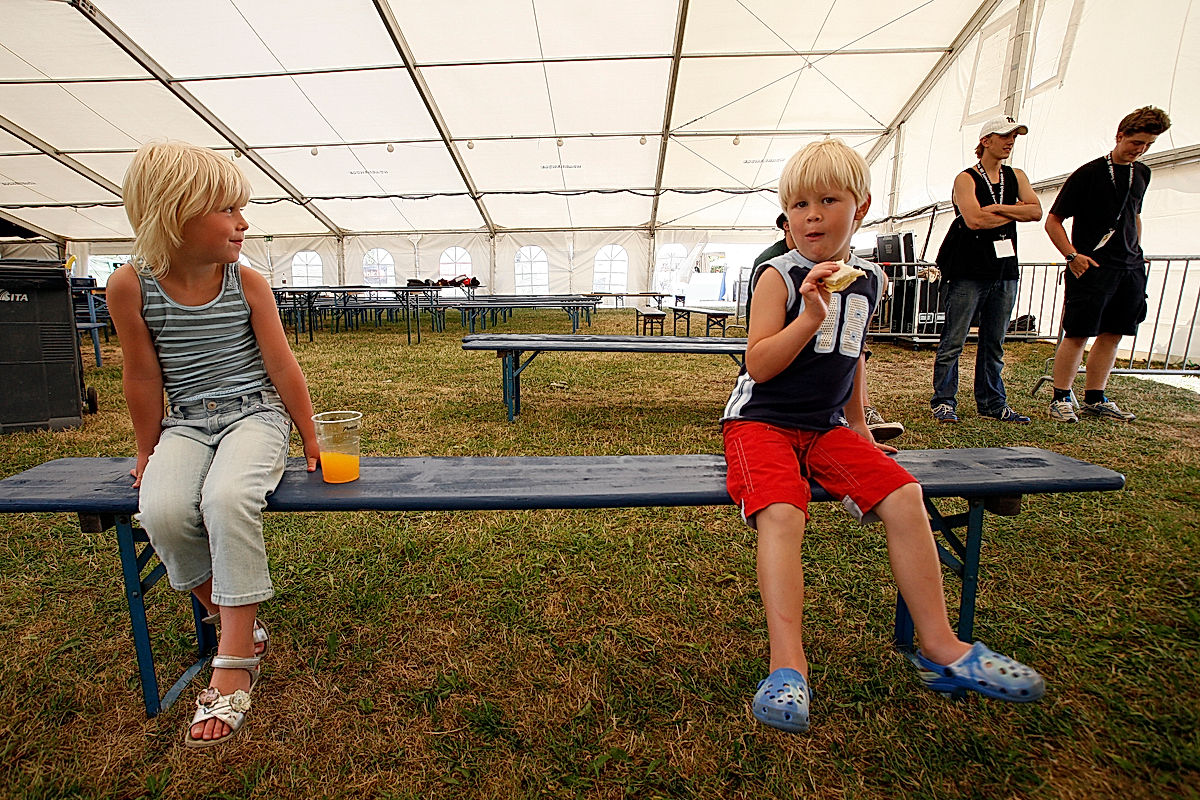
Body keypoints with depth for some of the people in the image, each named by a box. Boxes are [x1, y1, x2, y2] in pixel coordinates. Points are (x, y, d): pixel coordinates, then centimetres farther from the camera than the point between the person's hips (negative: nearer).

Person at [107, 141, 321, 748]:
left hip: (253, 414, -2)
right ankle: (234, 622, 1)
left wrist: (310, 441, -1)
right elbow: (143, 378, 3)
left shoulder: (247, 283, -3)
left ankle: (234, 664, -18)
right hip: (186, 423, 2)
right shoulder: (130, 287, -3)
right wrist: (148, 451, 10)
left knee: (227, 499, -30)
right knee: (162, 510, -26)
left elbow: (282, 366, -3)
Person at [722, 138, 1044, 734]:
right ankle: (788, 666, -25)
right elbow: (757, 365, -13)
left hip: (824, 427, 5)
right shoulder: (779, 277, -6)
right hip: (760, 422, -5)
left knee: (904, 496, -14)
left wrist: (857, 424, 24)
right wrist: (808, 317, -25)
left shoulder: (867, 280, 12)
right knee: (781, 513, -31)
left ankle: (940, 647, 0)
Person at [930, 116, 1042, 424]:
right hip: (968, 272, -6)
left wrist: (998, 208, -9)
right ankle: (943, 401, 2)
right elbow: (974, 220, -15)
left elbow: (1037, 211, 3)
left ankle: (992, 403, 17)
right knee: (953, 341, -5)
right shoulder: (966, 179, -1)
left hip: (1005, 272, 6)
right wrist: (1015, 212, -2)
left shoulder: (1016, 177, 17)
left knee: (994, 344, 10)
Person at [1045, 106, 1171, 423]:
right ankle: (1061, 399, 1)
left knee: (1112, 335, 7)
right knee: (1077, 335, -7)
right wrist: (1073, 256, -16)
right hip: (1091, 268, -7)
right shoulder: (1088, 173, -4)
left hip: (1129, 269, 7)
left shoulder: (1142, 173, 16)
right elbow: (1052, 221, -6)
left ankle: (1095, 400, 14)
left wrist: (1136, 252, 16)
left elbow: (1134, 216, 28)